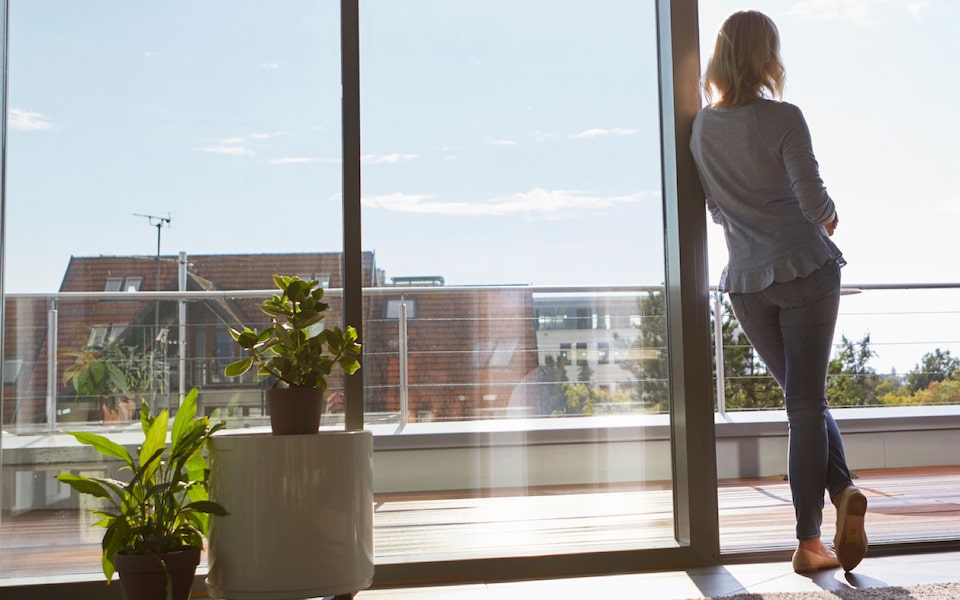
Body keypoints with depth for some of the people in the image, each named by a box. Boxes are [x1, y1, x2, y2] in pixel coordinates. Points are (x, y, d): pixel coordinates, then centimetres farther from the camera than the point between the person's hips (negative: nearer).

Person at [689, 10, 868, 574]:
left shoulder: (702, 127, 6)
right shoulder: (783, 118, -10)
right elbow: (815, 202, -10)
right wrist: (829, 218, 10)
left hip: (746, 280, 4)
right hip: (804, 268, -4)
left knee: (804, 397, 15)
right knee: (807, 402, 1)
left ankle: (843, 490, 0)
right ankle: (809, 543, -1)